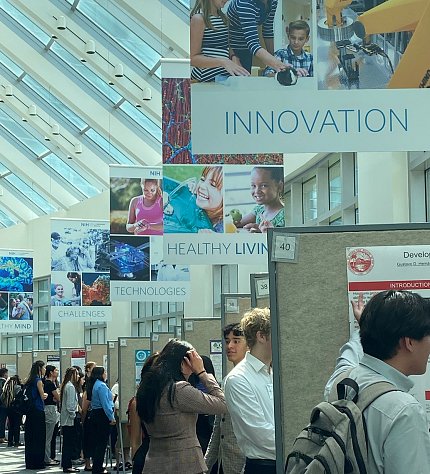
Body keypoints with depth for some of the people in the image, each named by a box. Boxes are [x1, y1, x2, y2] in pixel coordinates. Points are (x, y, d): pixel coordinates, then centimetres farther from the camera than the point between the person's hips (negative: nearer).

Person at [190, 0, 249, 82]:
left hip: (225, 76, 8)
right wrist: (222, 62, -25)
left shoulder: (223, 17, 13)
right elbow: (192, 58, -13)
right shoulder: (199, 18, -11)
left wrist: (233, 57, 1)